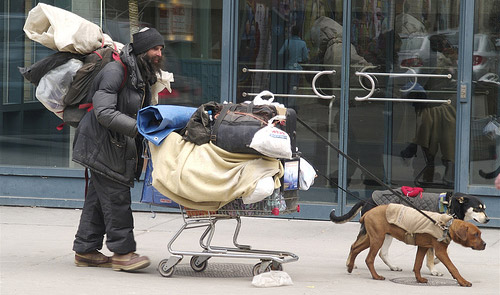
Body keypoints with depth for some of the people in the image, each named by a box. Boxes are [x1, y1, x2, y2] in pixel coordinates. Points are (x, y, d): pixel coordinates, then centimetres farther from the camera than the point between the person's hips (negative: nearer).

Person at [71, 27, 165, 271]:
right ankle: (122, 251, -8)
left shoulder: (142, 77, 13)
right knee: (116, 196, -10)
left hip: (120, 146, 9)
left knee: (98, 197, 11)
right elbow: (104, 112, -28)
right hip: (103, 144, -9)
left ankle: (85, 250, 15)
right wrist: (137, 127, -35)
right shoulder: (114, 72, -18)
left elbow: (143, 113, 22)